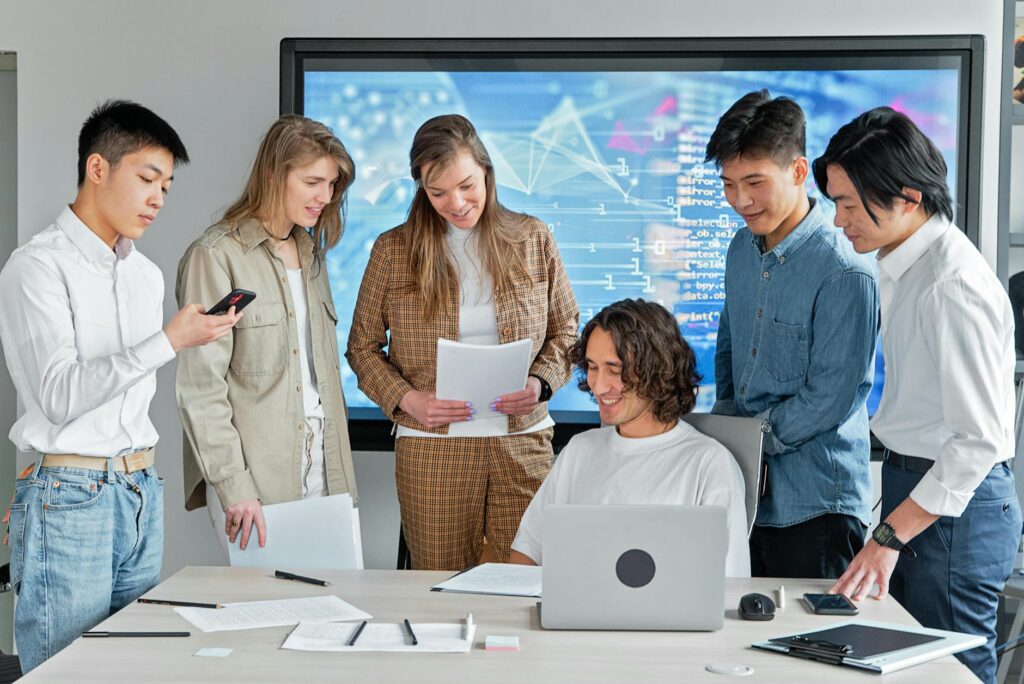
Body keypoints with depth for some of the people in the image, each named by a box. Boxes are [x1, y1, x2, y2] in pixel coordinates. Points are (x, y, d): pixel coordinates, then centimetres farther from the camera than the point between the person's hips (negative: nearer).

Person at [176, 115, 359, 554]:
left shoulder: (311, 253, 16)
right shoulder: (216, 256, -8)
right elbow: (200, 388, -12)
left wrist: (337, 464, 11)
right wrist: (233, 485, -17)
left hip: (321, 468, 7)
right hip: (255, 474, -7)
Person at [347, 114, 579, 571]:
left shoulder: (532, 239, 5)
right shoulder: (393, 250, 2)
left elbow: (565, 329, 12)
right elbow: (363, 347, 8)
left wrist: (541, 382, -7)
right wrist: (406, 398, -9)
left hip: (523, 443, 1)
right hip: (431, 449, -1)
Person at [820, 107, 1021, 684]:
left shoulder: (954, 285, -22)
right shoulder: (902, 264, 9)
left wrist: (890, 537, -22)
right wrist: (892, 525, 14)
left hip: (955, 503, -9)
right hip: (914, 484, 9)